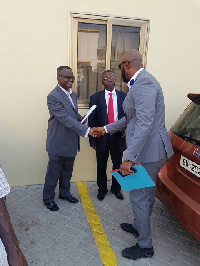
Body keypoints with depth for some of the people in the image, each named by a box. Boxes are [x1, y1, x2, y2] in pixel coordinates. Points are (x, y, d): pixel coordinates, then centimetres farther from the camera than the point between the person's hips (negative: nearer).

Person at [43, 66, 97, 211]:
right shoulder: (53, 96, -18)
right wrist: (86, 130, -33)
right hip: (58, 143, -7)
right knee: (54, 172, 9)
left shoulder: (73, 94, 10)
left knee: (67, 171, 20)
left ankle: (65, 193, 40)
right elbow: (65, 119, -27)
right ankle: (48, 198, 29)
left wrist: (79, 117, -2)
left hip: (71, 142, 7)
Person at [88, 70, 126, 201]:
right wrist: (92, 140, -5)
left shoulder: (124, 96, 2)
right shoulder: (95, 97, -2)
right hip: (102, 137, -1)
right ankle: (102, 189, 35)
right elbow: (92, 120, -2)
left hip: (118, 136, 1)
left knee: (118, 165, 15)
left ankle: (116, 188, 37)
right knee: (101, 166, 14)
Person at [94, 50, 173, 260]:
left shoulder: (143, 83, -19)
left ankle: (145, 245, 25)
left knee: (139, 197, 4)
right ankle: (139, 227, 46)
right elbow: (131, 118, 21)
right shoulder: (140, 82, 15)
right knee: (146, 195, 24)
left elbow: (144, 124, -29)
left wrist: (129, 158, -31)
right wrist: (107, 129, 25)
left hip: (148, 151, -10)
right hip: (150, 149, 10)